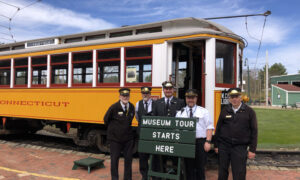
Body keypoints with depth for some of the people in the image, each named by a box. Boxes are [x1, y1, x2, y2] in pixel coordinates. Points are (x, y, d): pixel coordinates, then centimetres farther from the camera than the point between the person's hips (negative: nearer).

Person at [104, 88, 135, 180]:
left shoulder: (132, 107, -2)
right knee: (114, 159, 9)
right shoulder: (114, 107, -15)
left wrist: (127, 129, 11)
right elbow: (106, 119, -1)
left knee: (128, 158, 11)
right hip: (115, 138, -3)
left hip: (128, 137, 4)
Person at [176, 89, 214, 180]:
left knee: (200, 167, 3)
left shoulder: (203, 111, 6)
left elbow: (209, 127, 1)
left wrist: (208, 141, -9)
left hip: (200, 142, -1)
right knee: (189, 168, 8)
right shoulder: (180, 113, 11)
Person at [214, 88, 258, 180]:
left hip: (240, 147, -2)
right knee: (222, 172, 11)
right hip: (224, 145, 2)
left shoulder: (249, 111, 1)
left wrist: (252, 149, -2)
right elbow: (218, 128, 10)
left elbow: (254, 131, 1)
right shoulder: (225, 110, 6)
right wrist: (216, 145, 9)